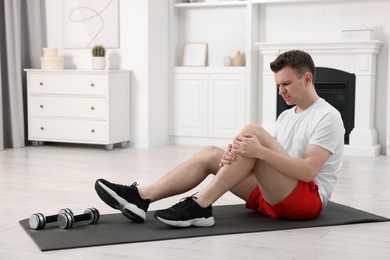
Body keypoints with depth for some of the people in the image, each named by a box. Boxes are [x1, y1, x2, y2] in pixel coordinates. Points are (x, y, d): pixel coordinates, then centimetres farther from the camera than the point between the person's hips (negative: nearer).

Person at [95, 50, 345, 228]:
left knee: (253, 131, -27)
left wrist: (259, 151, -33)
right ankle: (140, 197, -19)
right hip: (273, 195, 8)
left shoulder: (327, 117, -10)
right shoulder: (286, 115, 18)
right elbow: (267, 158, 9)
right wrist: (238, 152, -15)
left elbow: (307, 171, -23)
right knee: (212, 154, -7)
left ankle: (200, 207, -28)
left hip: (307, 199, -8)